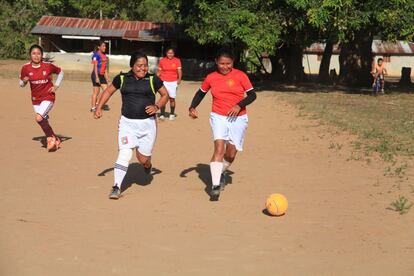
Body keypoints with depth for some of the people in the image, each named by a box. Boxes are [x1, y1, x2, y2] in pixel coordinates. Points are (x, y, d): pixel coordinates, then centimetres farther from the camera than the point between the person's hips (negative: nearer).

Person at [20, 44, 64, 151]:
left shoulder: (48, 65, -11)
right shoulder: (26, 68, -6)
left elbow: (60, 72, 7)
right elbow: (21, 84, 5)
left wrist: (56, 86, -2)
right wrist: (24, 81, -18)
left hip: (48, 97, -4)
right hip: (35, 99, 4)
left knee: (39, 118, -23)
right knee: (43, 123, 10)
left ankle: (52, 138, -3)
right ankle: (54, 139, 32)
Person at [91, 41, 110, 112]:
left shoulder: (104, 56, 14)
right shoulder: (96, 55, -11)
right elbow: (95, 66, -16)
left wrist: (107, 77, 19)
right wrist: (97, 77, -21)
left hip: (102, 75, 8)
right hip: (96, 75, -8)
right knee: (96, 92, -4)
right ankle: (93, 108, 4)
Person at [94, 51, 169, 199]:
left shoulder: (153, 79, -3)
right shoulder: (122, 78, 2)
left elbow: (165, 95, 9)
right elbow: (108, 91, 15)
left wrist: (156, 107, -9)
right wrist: (99, 107, 5)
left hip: (147, 123, 0)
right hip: (127, 122, 0)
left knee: (143, 158, 5)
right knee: (124, 153, -15)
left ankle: (147, 165, 43)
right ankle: (116, 187, -11)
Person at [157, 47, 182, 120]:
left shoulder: (177, 61, 2)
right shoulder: (162, 60, 4)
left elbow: (179, 71, -7)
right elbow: (159, 71, 9)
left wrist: (179, 79, -21)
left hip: (173, 82, 0)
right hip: (164, 81, 0)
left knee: (172, 98, 2)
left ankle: (172, 114, 17)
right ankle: (162, 114, -3)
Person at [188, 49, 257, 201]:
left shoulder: (240, 76, -4)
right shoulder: (211, 78, 2)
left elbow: (252, 95, -5)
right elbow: (201, 93, 17)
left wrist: (239, 105, -21)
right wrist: (192, 107, 1)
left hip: (237, 119, 0)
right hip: (218, 117, 0)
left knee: (231, 153, 7)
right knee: (219, 147, -19)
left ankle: (222, 172, 41)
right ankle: (215, 185, -23)